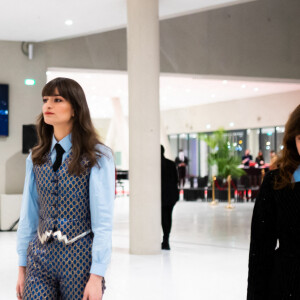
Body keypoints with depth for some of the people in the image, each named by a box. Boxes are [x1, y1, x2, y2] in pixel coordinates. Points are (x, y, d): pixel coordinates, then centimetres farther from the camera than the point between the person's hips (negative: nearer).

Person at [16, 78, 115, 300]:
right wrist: (22, 268, 8)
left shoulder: (97, 157, -6)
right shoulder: (37, 158, 8)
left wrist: (97, 277, -15)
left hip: (80, 259, -4)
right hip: (40, 258, 4)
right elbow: (28, 216, 9)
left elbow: (103, 221, -11)